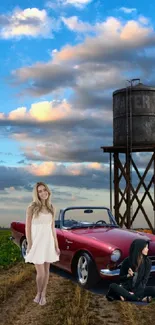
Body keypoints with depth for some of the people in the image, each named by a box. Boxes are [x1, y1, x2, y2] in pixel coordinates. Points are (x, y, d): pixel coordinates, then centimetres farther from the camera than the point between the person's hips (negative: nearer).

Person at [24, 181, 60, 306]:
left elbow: (53, 227, 10)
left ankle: (43, 295, 25)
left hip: (48, 241, 4)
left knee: (46, 270, 9)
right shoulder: (32, 207, -8)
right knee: (40, 272, -5)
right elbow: (28, 228, -6)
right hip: (36, 241, -4)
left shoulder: (51, 208, 6)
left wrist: (56, 245, 8)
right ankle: (38, 293, 21)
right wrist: (29, 245, -10)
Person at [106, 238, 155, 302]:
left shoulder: (147, 262, -4)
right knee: (112, 286, -30)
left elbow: (145, 279, -9)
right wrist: (128, 275, -19)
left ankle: (126, 296, -27)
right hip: (126, 288, 0)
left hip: (139, 289, 0)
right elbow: (120, 278, 3)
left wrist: (135, 293, -21)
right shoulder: (127, 261, -5)